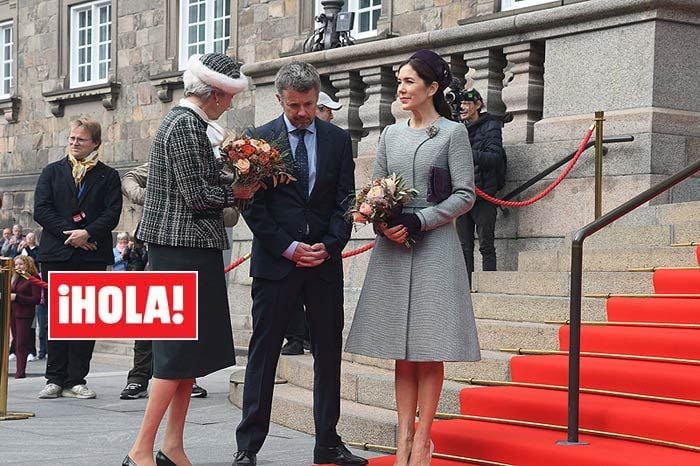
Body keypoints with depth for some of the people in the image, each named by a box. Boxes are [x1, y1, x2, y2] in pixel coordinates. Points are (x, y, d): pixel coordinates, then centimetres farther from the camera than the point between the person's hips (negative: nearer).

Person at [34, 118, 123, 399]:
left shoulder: (108, 176, 10)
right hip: (56, 254, 1)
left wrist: (88, 233, -16)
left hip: (93, 255, 0)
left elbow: (112, 213, -1)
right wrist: (69, 233, -11)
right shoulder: (52, 172, 12)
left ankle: (75, 380, 2)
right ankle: (55, 379, 6)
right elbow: (41, 210, 0)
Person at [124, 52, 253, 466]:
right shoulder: (186, 126, -15)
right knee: (180, 349, -7)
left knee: (189, 350, 11)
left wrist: (233, 187, 7)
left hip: (187, 249, 10)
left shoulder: (186, 122, 15)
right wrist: (237, 192, -4)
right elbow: (196, 195, -18)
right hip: (186, 249, -10)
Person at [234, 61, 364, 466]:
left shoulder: (338, 139, 8)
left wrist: (328, 246, -8)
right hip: (275, 261, -3)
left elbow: (345, 201, 6)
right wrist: (289, 248, -10)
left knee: (329, 353, 6)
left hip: (326, 261, 3)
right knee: (264, 353, 0)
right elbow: (253, 205, -3)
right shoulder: (260, 139, 0)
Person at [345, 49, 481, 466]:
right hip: (393, 247, 4)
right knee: (401, 349, 4)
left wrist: (417, 221, -14)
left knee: (429, 348, -3)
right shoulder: (391, 134, 14)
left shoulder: (453, 132, 0)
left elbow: (465, 195, -5)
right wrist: (381, 223, -6)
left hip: (434, 247, -4)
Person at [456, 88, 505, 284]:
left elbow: (495, 157, -15)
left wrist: (468, 153, -24)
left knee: (486, 246, -4)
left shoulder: (490, 127, -2)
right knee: (464, 248, 7)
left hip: (483, 196, -6)